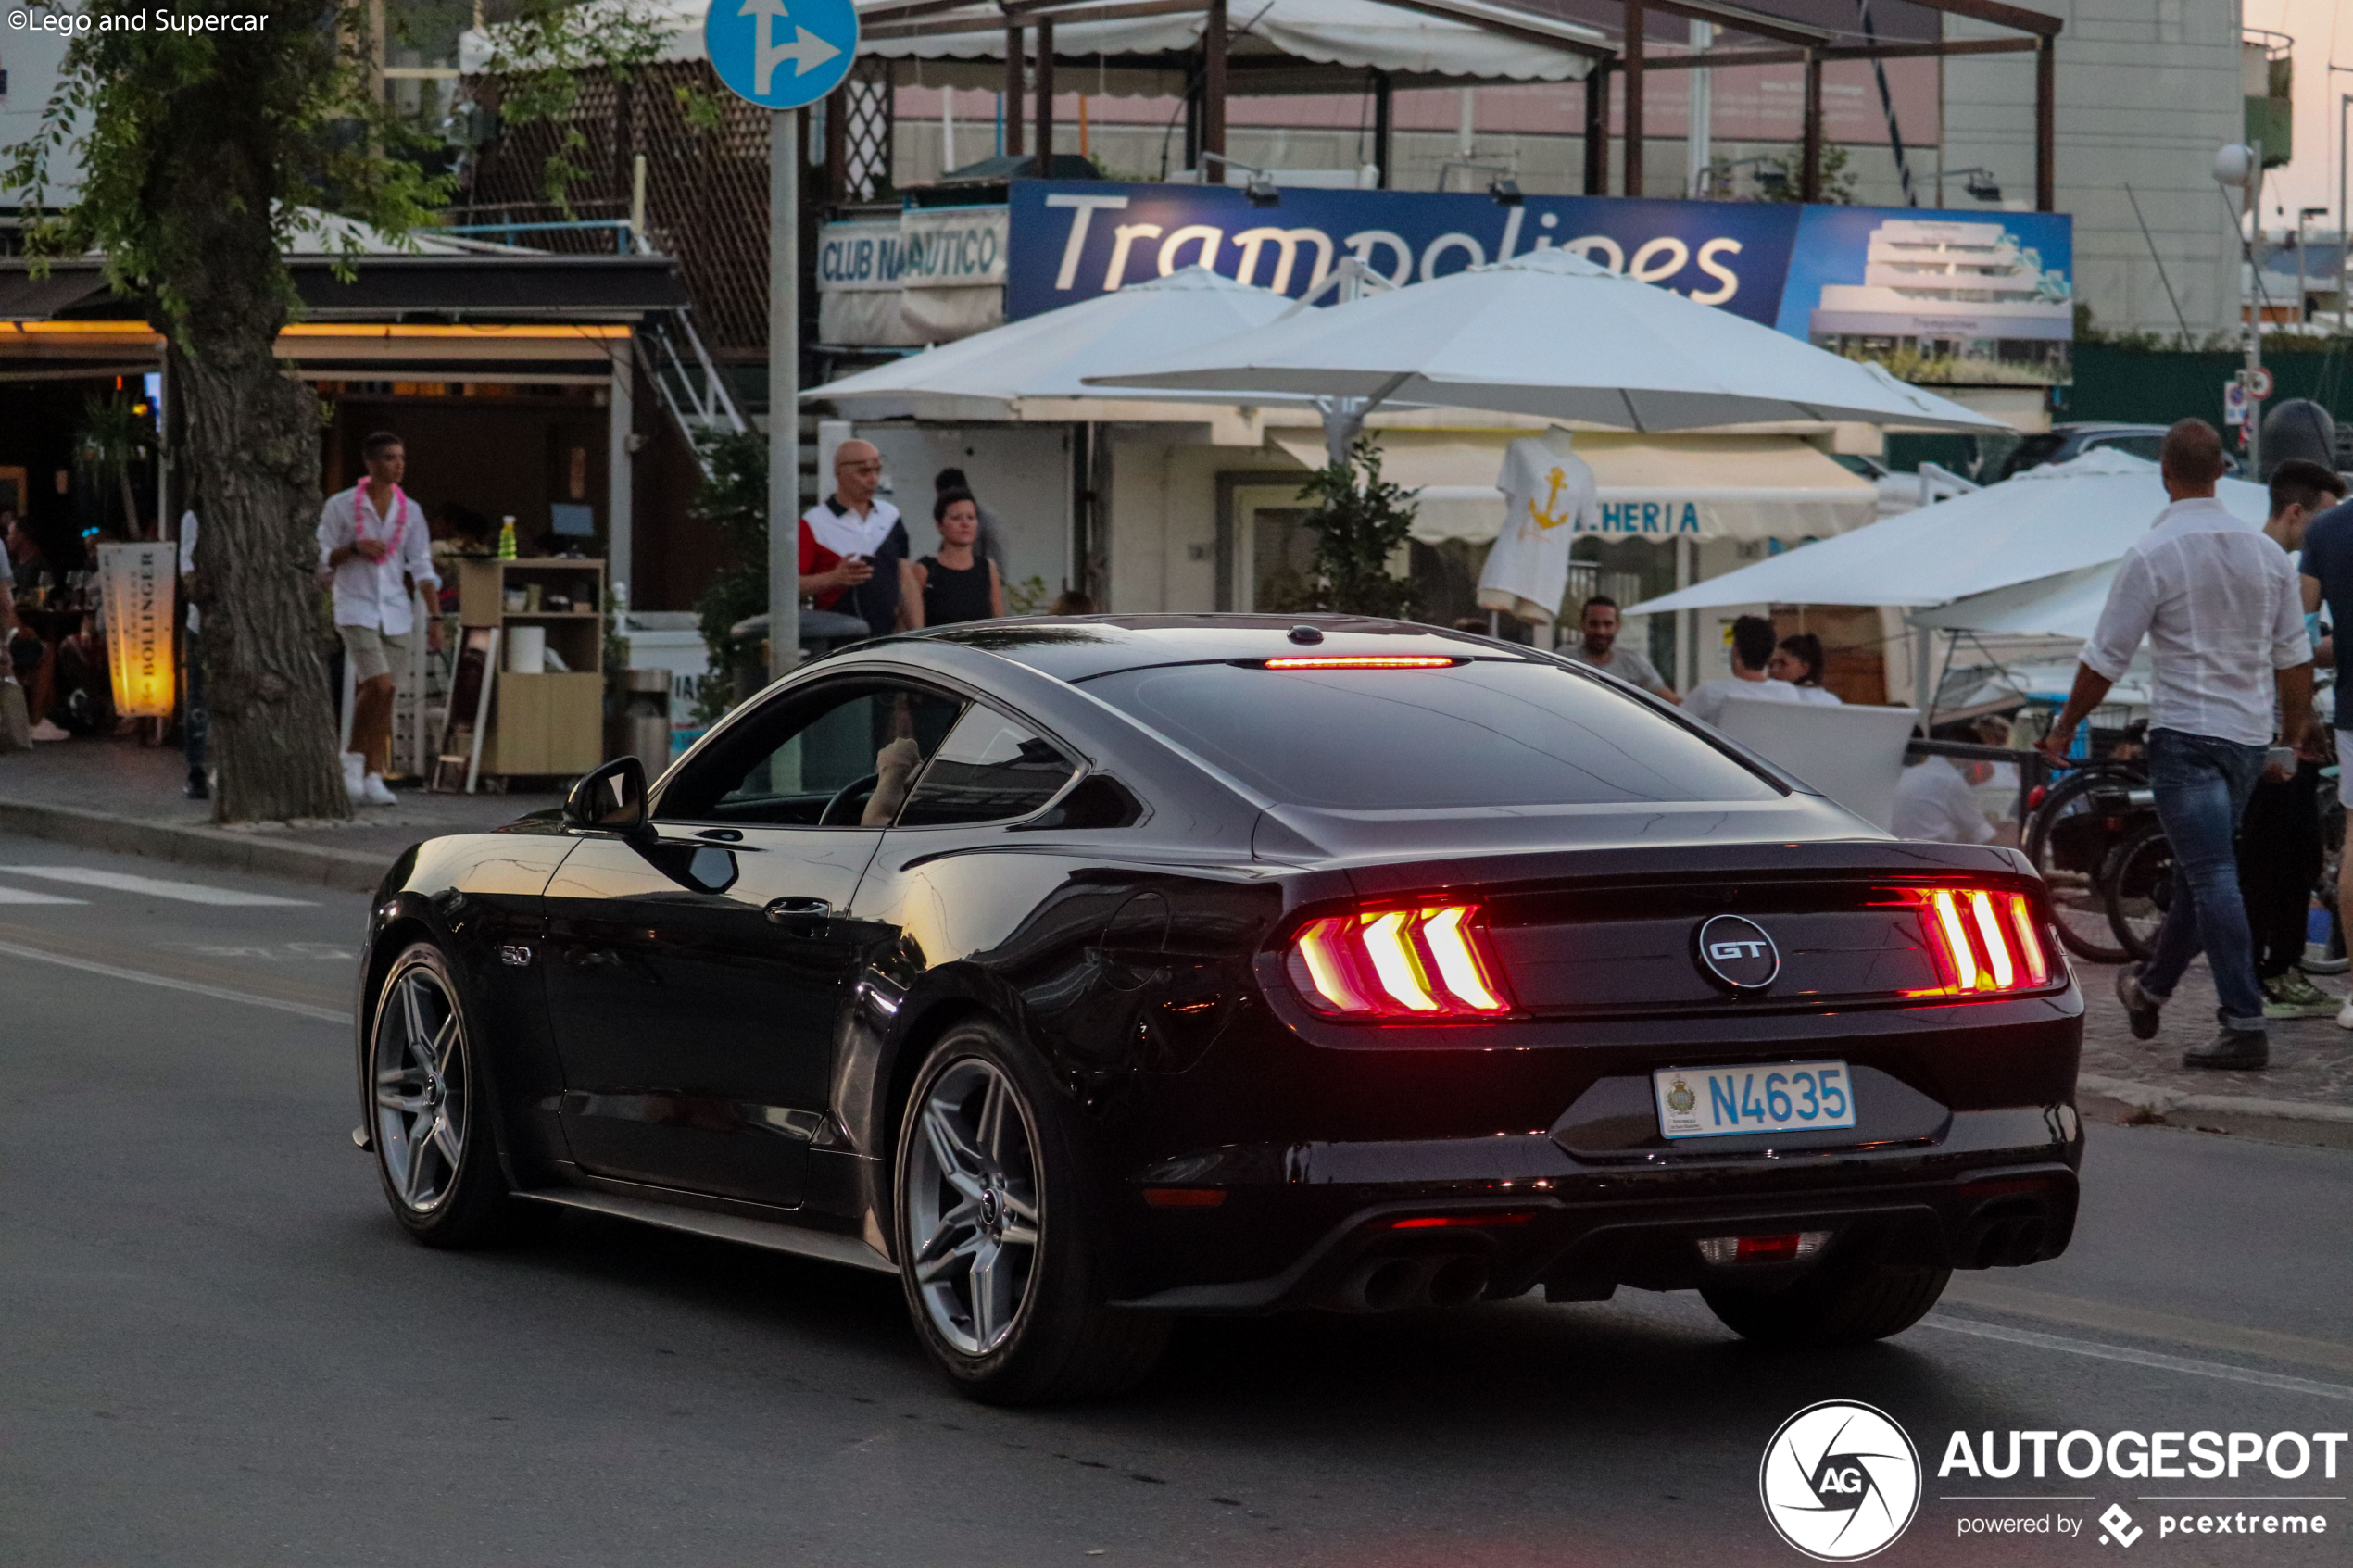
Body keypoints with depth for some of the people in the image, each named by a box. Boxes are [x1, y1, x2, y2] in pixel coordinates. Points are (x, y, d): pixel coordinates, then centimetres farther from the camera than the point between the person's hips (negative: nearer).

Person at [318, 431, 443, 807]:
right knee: (379, 685, -19)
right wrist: (354, 549, -15)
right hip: (356, 609, -4)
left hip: (396, 613, 4)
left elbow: (422, 567, 9)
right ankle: (354, 758, -1)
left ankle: (373, 777, 6)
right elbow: (320, 561, 2)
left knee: (376, 695, 3)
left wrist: (434, 617, 1)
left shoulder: (410, 511, 9)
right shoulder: (340, 505, -1)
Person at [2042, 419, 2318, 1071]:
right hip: (2249, 735, 6)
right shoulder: (2267, 552, 6)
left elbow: (2105, 658, -7)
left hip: (2185, 733, -6)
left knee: (2212, 879, -10)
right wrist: (2298, 726, 25)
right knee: (2197, 873, 18)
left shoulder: (2152, 555, -12)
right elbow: (2294, 654, 12)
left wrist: (2065, 725, 6)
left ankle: (2245, 1024, -16)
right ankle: (2150, 989, 34)